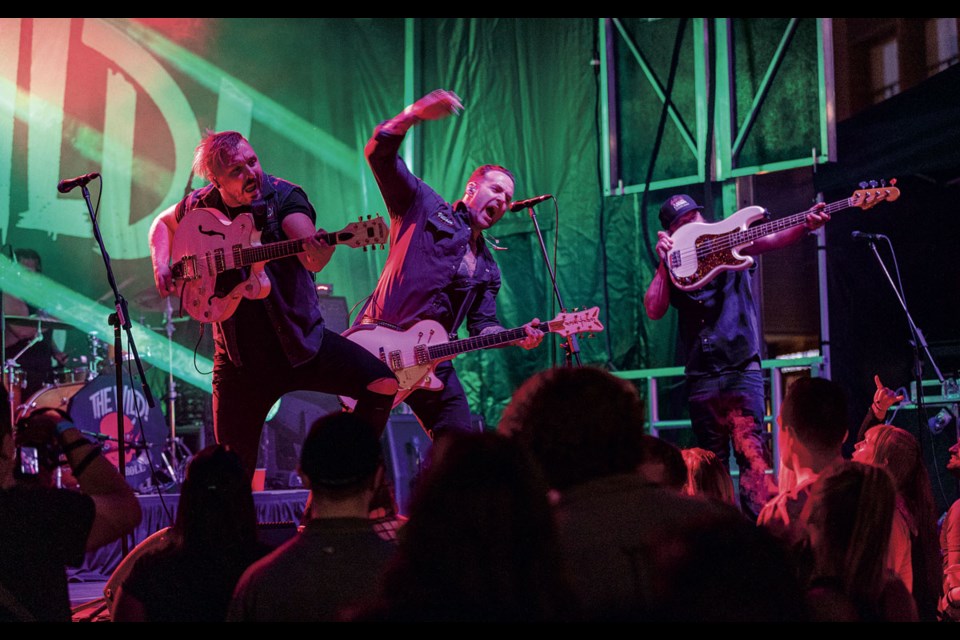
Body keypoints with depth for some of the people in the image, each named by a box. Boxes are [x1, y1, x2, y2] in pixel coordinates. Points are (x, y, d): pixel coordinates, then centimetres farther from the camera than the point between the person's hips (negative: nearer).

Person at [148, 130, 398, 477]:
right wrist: (161, 265, 3)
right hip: (239, 355, 1)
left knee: (383, 382, -20)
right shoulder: (200, 206, -2)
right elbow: (163, 223, 22)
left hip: (300, 338, -1)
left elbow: (312, 259, -30)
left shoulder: (283, 196, -11)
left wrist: (320, 252, -54)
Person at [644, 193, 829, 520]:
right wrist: (664, 262, -1)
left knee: (751, 450, -16)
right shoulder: (673, 269, 13)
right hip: (700, 378, 3)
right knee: (712, 461, 8)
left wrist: (804, 227, -29)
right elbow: (654, 310, 1)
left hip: (741, 368, -3)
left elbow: (768, 241, -11)